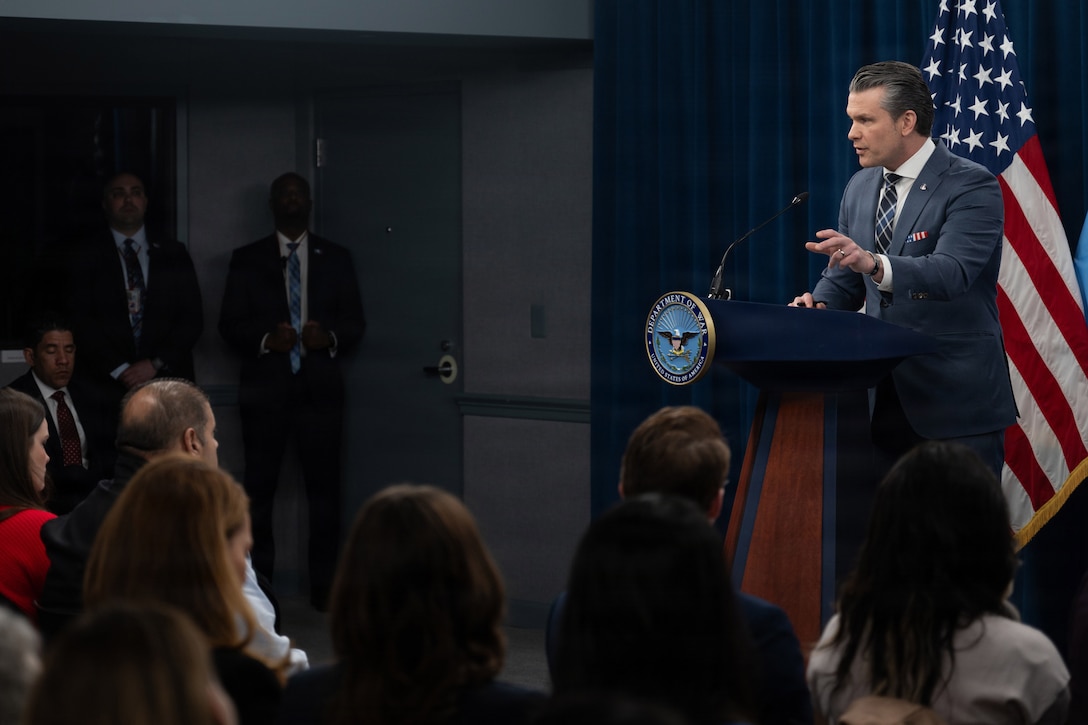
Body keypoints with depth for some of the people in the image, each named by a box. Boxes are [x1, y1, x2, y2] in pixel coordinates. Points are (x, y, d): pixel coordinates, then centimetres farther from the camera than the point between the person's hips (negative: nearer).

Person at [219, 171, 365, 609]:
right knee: (258, 490, -2)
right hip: (265, 388, -1)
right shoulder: (247, 260, 9)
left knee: (324, 488, -1)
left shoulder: (335, 259, 13)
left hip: (320, 388, 1)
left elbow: (355, 322, 10)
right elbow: (230, 324, 4)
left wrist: (330, 337, -11)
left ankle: (324, 585, 4)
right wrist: (266, 340, -13)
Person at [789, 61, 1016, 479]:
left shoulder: (971, 187, -11)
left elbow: (951, 272, -26)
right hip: (883, 401, 7)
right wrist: (818, 304, -5)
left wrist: (874, 264, -42)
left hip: (958, 401, -6)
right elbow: (844, 278, 18)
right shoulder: (860, 188, 11)